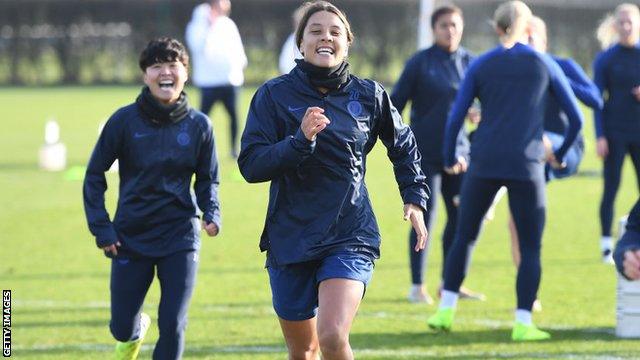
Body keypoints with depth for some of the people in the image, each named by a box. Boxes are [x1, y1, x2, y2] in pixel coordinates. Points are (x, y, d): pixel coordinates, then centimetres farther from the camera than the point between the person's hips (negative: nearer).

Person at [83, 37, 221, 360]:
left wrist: (212, 213, -10)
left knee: (173, 326, -8)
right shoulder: (124, 121, -7)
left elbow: (208, 180, 9)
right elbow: (94, 176, 1)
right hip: (131, 236, 0)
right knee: (121, 328, 8)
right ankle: (136, 331, 46)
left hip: (180, 236, 0)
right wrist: (101, 228, -6)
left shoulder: (198, 125, -2)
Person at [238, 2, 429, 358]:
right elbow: (251, 165, -11)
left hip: (351, 237, -1)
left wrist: (415, 199, 12)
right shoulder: (274, 95, -2)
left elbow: (404, 145, 21)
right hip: (290, 237, 1)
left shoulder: (369, 95, 2)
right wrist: (301, 140, -24)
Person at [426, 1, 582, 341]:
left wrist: (450, 159, 15)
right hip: (526, 167, -1)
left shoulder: (480, 65, 5)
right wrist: (560, 155, 23)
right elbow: (575, 118, 8)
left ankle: (446, 310, 13)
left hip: (484, 164, 1)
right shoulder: (544, 64, 5)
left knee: (464, 236, 15)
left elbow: (455, 118, 0)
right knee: (531, 247, 5)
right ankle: (523, 323, -3)